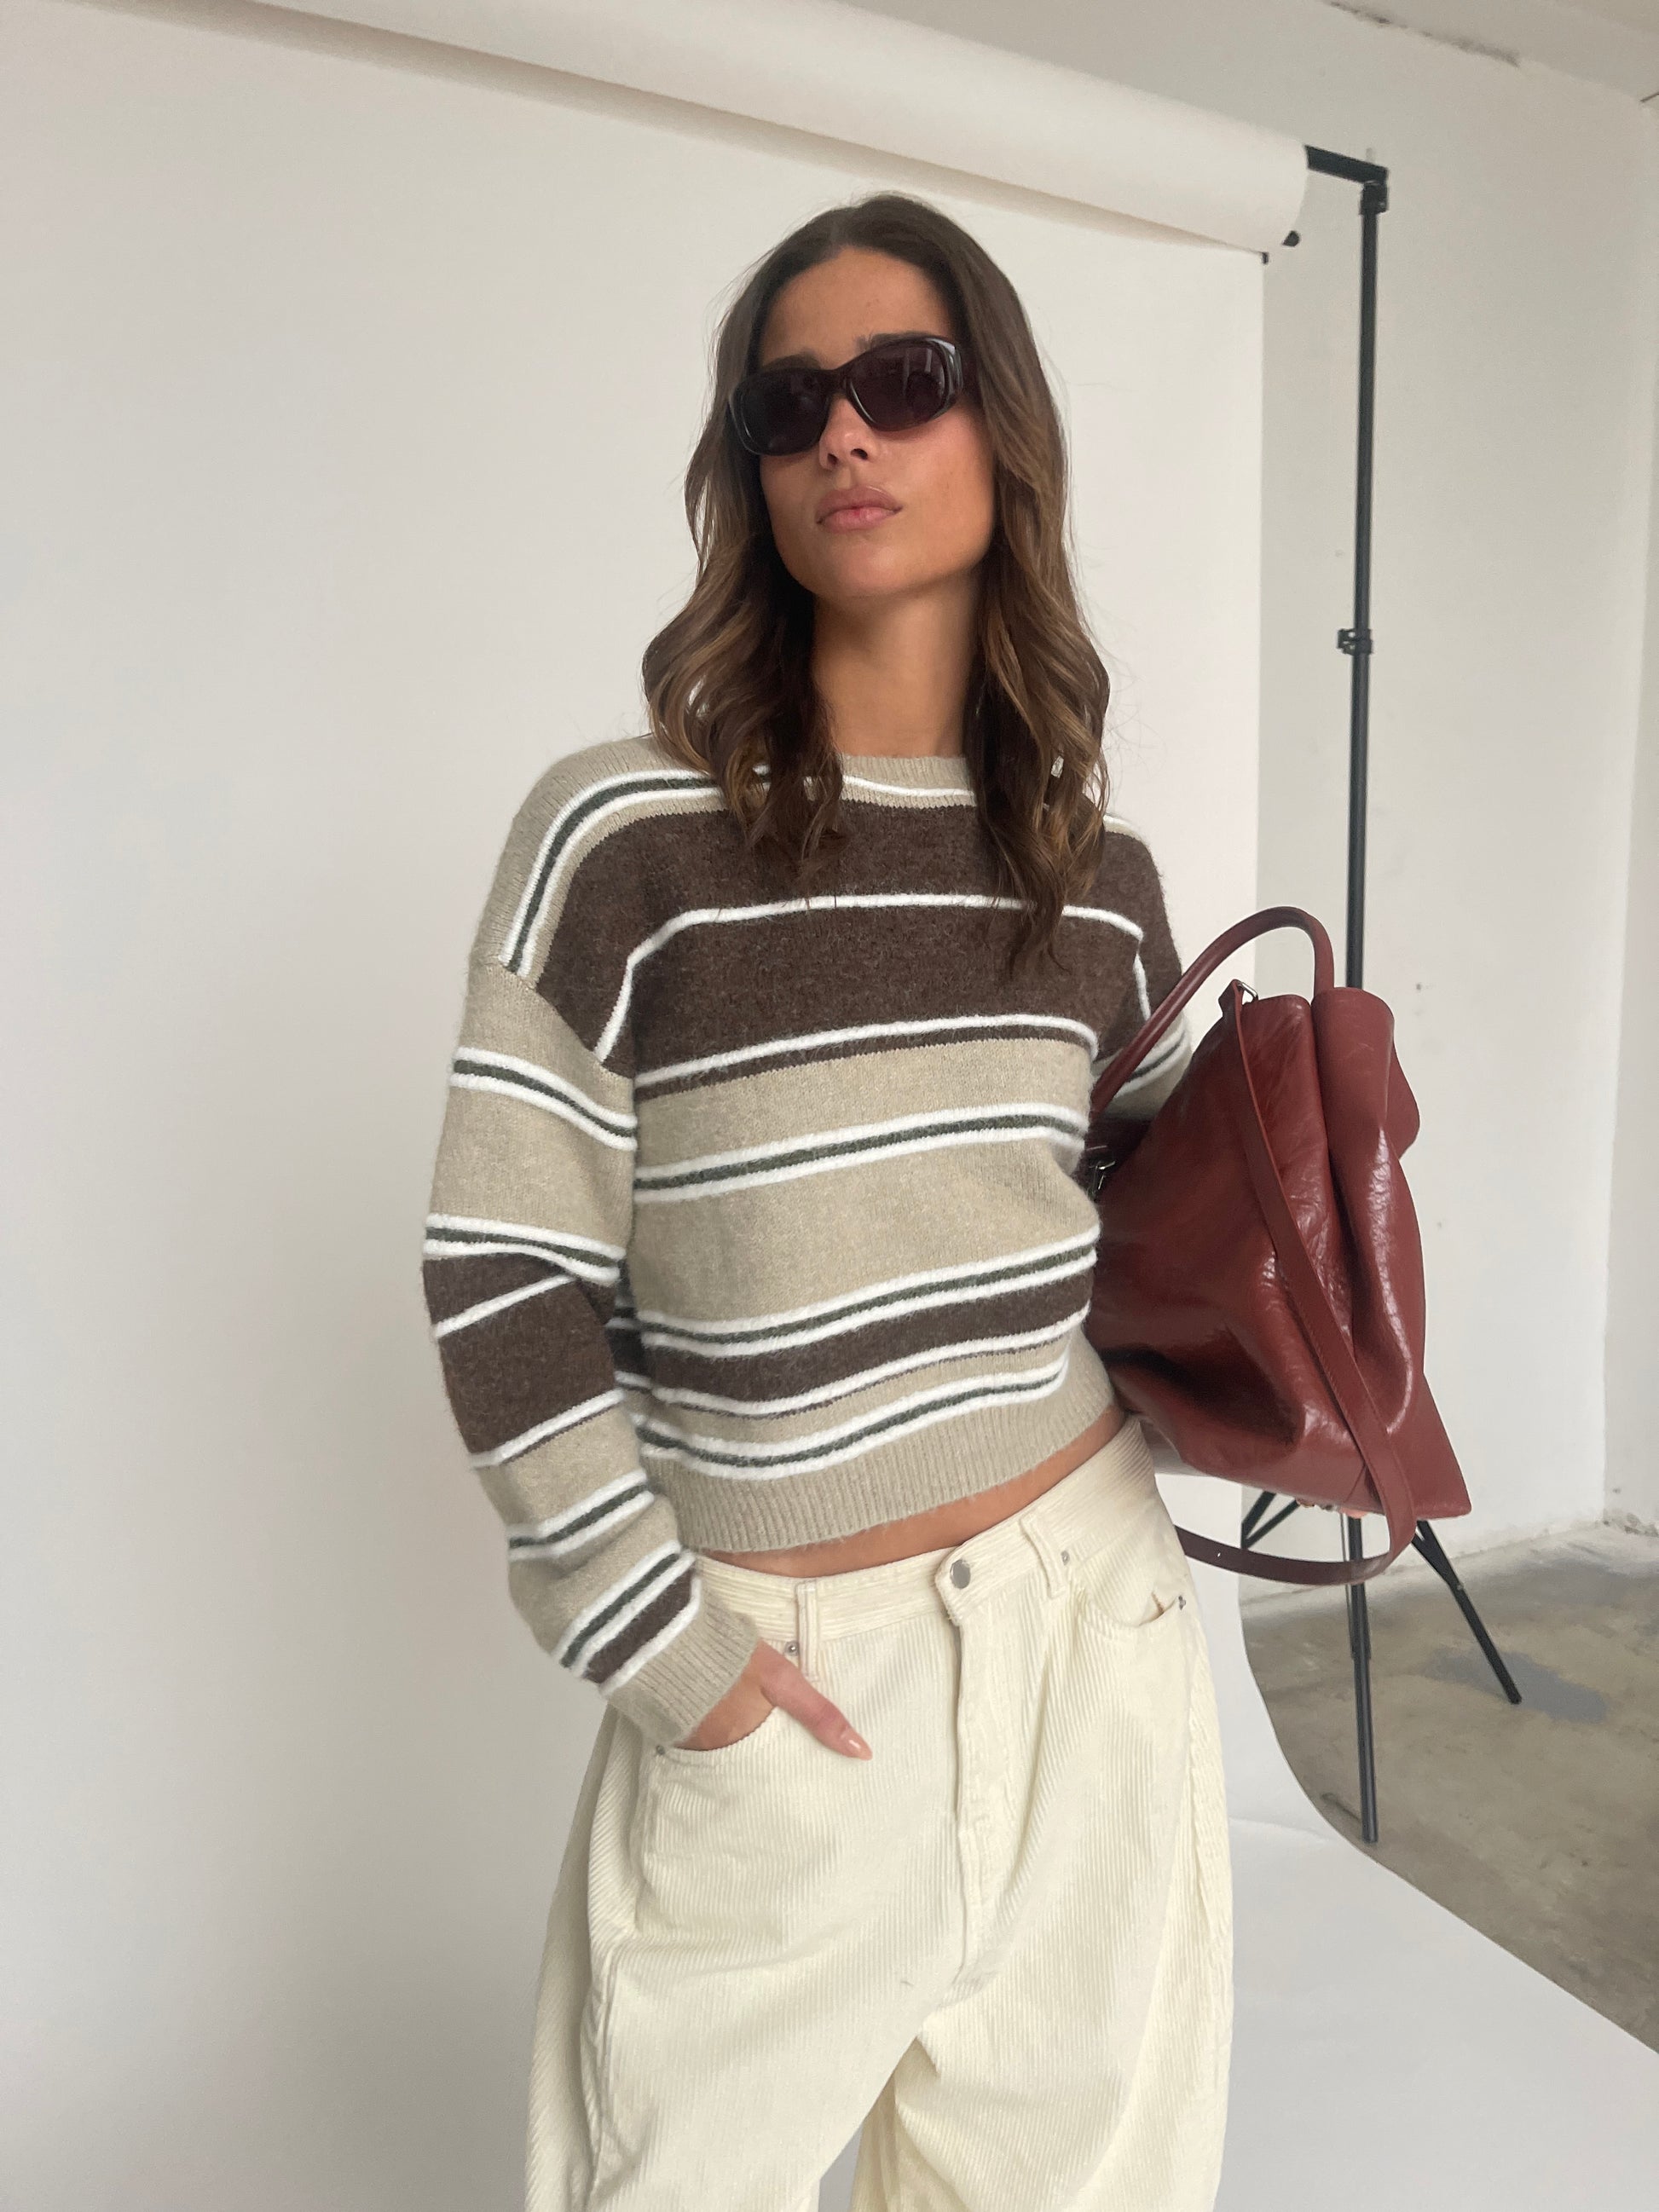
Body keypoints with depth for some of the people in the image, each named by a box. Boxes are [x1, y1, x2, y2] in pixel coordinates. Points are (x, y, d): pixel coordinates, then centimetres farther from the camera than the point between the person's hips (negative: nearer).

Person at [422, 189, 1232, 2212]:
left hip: (1089, 1613, 4)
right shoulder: (620, 835, -11)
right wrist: (652, 1644, -11)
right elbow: (502, 1277, -11)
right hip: (776, 1668, -3)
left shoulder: (1097, 874, 2)